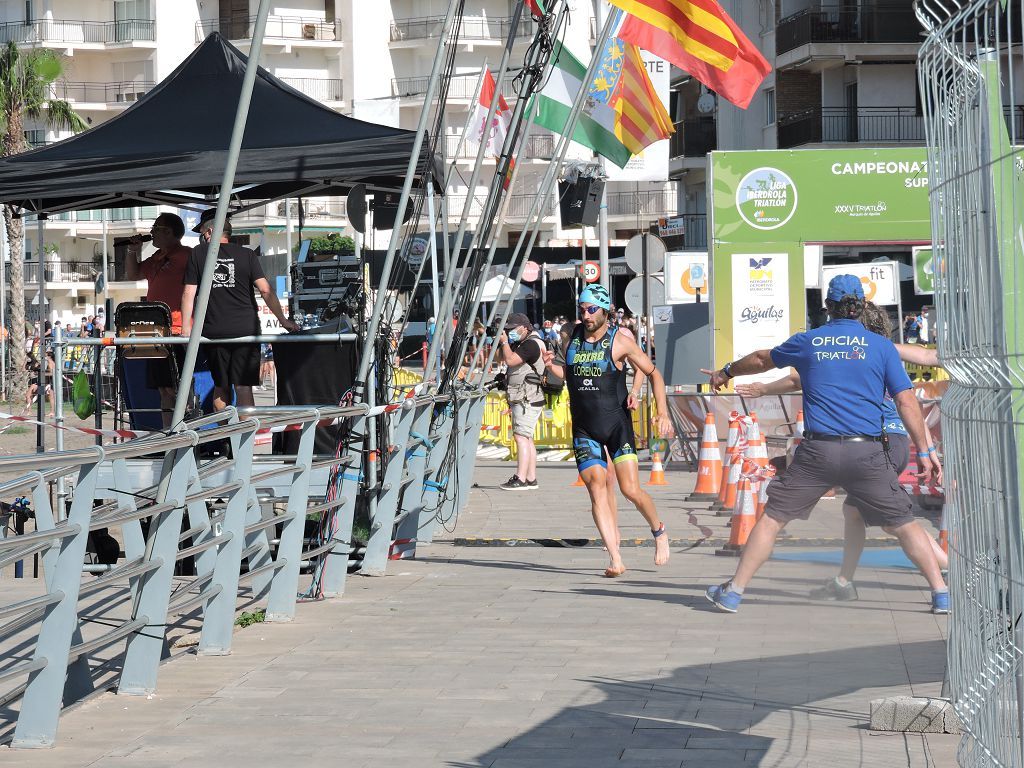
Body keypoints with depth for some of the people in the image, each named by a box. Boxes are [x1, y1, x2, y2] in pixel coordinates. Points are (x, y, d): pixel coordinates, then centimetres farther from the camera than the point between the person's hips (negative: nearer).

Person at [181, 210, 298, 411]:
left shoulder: (197, 254, 3)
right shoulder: (246, 255, 3)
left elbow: (188, 294, 1)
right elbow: (266, 290, -4)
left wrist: (186, 327, 6)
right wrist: (283, 320, 1)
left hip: (214, 331, 0)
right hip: (246, 330, 0)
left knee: (221, 387, 14)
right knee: (244, 387, -1)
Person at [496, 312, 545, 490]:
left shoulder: (531, 344, -15)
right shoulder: (522, 343, 16)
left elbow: (510, 360, -25)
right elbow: (503, 357, 23)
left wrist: (505, 341, -12)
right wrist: (500, 343, 5)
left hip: (528, 400, -11)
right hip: (521, 400, 11)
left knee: (521, 437, -15)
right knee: (526, 438, 12)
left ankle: (521, 480, -19)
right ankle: (531, 479, 15)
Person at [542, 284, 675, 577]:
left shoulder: (620, 342, -7)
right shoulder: (571, 337, 6)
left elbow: (653, 373, 0)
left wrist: (663, 412, -9)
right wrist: (552, 366, 0)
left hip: (617, 424, -3)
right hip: (584, 429, 3)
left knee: (631, 489, -11)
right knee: (597, 489, -9)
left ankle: (659, 532, 19)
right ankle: (615, 560, -10)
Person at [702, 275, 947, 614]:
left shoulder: (807, 342, 11)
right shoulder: (881, 346, 6)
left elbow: (761, 360, 28)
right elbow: (907, 401, 2)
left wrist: (727, 372, 47)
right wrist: (925, 451, 8)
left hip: (818, 452, 1)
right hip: (868, 453, -1)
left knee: (773, 517, 10)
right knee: (904, 523, 8)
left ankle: (734, 592, 10)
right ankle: (941, 594, 4)